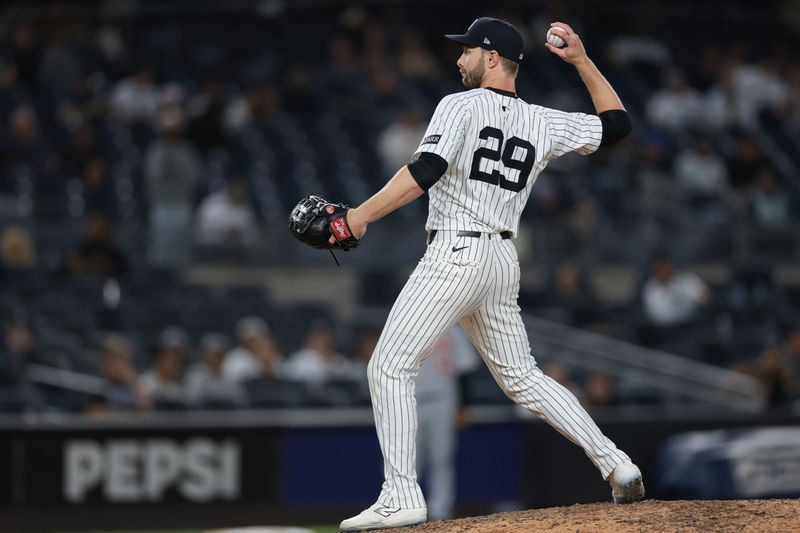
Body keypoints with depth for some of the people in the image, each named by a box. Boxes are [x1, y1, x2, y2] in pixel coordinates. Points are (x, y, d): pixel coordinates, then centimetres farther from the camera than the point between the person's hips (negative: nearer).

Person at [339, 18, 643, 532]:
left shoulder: (461, 106, -5)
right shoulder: (544, 123, 12)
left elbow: (426, 171, -19)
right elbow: (617, 122, 24)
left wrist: (363, 215, -18)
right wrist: (582, 61, 24)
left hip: (456, 253, -7)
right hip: (503, 262, 7)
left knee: (390, 367, -6)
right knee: (522, 377, 19)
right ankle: (616, 464, 10)